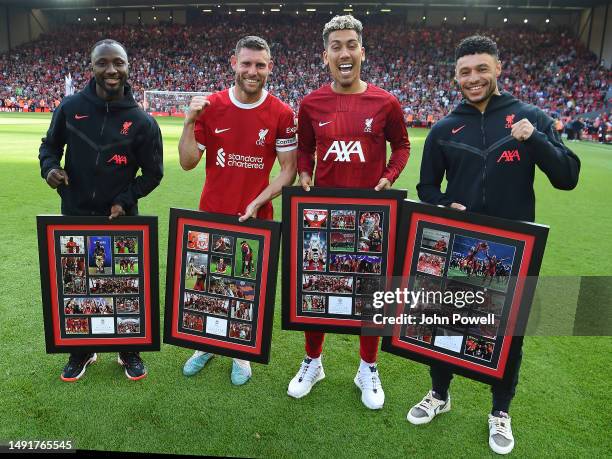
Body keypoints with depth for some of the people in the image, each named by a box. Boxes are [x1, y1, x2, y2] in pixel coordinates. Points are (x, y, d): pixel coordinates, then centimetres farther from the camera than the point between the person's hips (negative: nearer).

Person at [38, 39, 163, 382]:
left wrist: (126, 200, -12)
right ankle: (81, 351, 34)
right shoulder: (71, 107, -3)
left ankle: (129, 350, 30)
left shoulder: (141, 121, -7)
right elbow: (50, 145, 11)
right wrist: (50, 167, -10)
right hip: (75, 217, 2)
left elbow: (153, 173, 0)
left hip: (121, 219, -1)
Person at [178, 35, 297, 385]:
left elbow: (288, 170, -3)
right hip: (212, 213, 2)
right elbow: (188, 162, 0)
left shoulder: (282, 114, -5)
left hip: (256, 217, -2)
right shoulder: (210, 106, -1)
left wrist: (258, 202, -14)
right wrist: (190, 122, -14)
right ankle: (206, 346, 35)